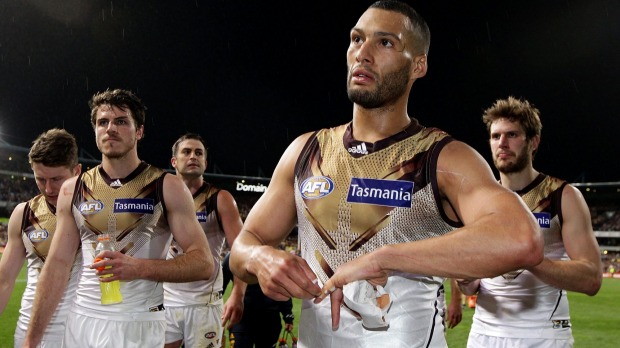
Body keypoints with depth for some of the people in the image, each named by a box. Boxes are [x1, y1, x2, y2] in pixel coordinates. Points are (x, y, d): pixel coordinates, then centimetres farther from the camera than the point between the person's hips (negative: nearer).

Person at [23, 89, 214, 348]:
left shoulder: (168, 188, -4)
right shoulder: (72, 189, 6)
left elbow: (203, 264, -8)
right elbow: (58, 264, 6)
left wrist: (140, 268, -21)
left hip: (140, 325, -3)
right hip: (81, 323, 3)